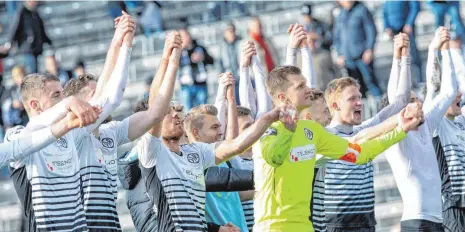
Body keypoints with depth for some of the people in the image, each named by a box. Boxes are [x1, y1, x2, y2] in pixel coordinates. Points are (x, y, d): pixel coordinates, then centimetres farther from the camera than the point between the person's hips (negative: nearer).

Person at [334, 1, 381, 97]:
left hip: (362, 55, -4)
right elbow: (337, 37, 20)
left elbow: (371, 30, -2)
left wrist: (369, 49, -10)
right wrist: (340, 55, 11)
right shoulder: (340, 16, 13)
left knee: (369, 80, -9)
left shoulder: (362, 10, -1)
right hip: (348, 58, 4)